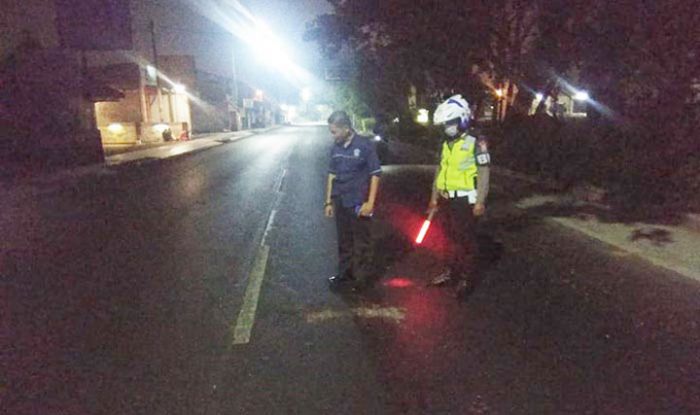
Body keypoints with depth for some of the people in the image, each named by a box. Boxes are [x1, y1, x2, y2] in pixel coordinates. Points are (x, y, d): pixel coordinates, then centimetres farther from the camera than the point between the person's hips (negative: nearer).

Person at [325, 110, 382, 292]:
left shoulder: (365, 145, -12)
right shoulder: (335, 148, 4)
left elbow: (375, 174, -10)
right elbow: (332, 174, 12)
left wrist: (370, 202, -14)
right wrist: (329, 201, 11)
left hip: (359, 203, -5)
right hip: (340, 203, 6)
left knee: (361, 243, 5)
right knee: (344, 241, 16)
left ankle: (362, 279, 19)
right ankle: (345, 274, 31)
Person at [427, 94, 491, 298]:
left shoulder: (476, 144, -11)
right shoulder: (446, 145, 10)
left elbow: (484, 174, -13)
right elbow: (440, 172, 14)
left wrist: (480, 202, -17)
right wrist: (434, 197, 14)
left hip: (466, 200, -7)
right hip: (450, 199, 7)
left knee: (467, 240, 3)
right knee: (454, 237, 17)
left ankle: (467, 278, 16)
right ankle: (452, 272, 30)